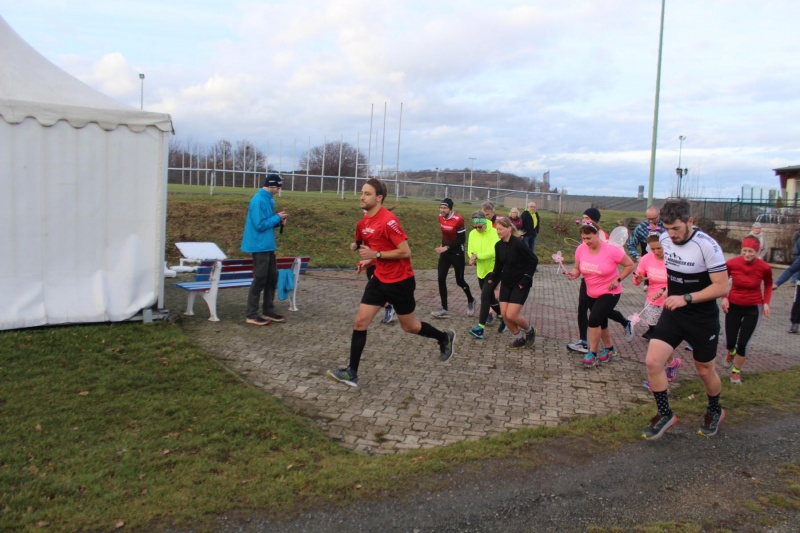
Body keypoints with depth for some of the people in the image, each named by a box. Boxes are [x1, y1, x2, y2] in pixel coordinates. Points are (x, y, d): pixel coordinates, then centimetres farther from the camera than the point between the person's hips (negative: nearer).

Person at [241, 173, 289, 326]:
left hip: (268, 245, 10)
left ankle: (268, 311, 22)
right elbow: (260, 225, -22)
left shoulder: (268, 200, 12)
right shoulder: (258, 200, -18)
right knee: (260, 279, -5)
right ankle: (252, 315, 3)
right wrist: (277, 217, -13)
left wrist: (278, 221, 1)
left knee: (272, 277, 13)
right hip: (260, 246, -10)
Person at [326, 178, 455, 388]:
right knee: (360, 321, -2)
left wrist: (376, 255, -24)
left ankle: (444, 338, 38)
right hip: (380, 279, 7)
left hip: (400, 281, -7)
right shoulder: (367, 219, 5)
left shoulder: (388, 220, -22)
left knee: (409, 326, 10)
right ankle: (352, 373, 3)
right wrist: (369, 260, 4)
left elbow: (405, 252, -22)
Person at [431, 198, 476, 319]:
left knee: (459, 281, 4)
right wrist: (442, 246, 13)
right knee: (441, 279, -5)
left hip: (457, 253, -6)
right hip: (445, 251, 6)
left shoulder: (458, 219, -21)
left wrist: (447, 247, -23)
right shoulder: (440, 217, -1)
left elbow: (462, 240, -19)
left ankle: (471, 301, 33)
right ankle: (444, 309, -2)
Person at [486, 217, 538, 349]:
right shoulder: (498, 245, 0)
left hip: (520, 284, -6)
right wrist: (493, 279, 1)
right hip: (506, 283, 7)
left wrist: (525, 280, -16)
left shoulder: (518, 244, -20)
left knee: (511, 315, -12)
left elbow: (534, 260, -15)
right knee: (504, 314, 1)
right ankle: (518, 338, 22)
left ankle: (529, 331, 18)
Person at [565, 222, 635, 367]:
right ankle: (609, 348, 41)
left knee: (594, 319, -18)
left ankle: (592, 354, -3)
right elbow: (577, 269, 1)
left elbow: (630, 265, -11)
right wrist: (573, 274, -21)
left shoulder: (611, 250, -23)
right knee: (601, 321, 18)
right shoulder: (581, 249, -11)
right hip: (591, 293, 6)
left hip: (610, 293, -5)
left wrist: (617, 280, -20)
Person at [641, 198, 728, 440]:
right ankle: (665, 415, 10)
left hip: (703, 318, -4)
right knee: (652, 361, -10)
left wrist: (686, 298, -26)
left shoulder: (707, 246, -22)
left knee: (705, 370, 13)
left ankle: (715, 411, 43)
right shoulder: (665, 239, -5)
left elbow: (722, 287, -20)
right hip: (673, 313, 4)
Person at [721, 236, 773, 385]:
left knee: (743, 343, -1)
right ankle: (731, 353, 42)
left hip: (753, 308, -1)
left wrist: (766, 302, -4)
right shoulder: (732, 263, -18)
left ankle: (736, 371, 25)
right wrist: (724, 298, -9)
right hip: (733, 306, 1)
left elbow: (768, 284, 6)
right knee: (730, 342, 3)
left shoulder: (764, 267, -16)